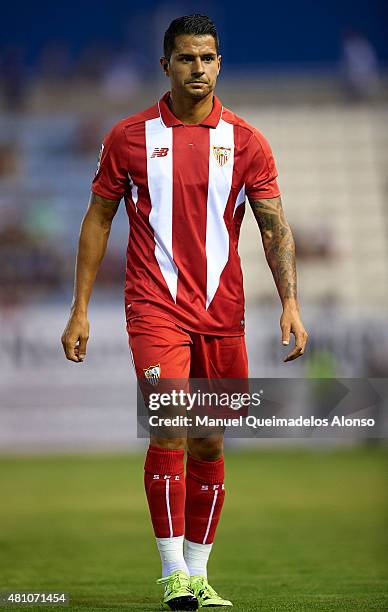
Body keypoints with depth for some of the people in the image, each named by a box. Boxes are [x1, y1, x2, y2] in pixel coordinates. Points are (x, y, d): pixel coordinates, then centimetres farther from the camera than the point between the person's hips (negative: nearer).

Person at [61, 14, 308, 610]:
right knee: (169, 429, -17)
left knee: (209, 445, 6)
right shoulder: (129, 136, 3)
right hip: (156, 307, -2)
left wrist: (290, 304, -9)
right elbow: (98, 220, 9)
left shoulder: (246, 142, 4)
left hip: (222, 314, 2)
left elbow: (276, 229, 4)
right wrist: (79, 309, 5)